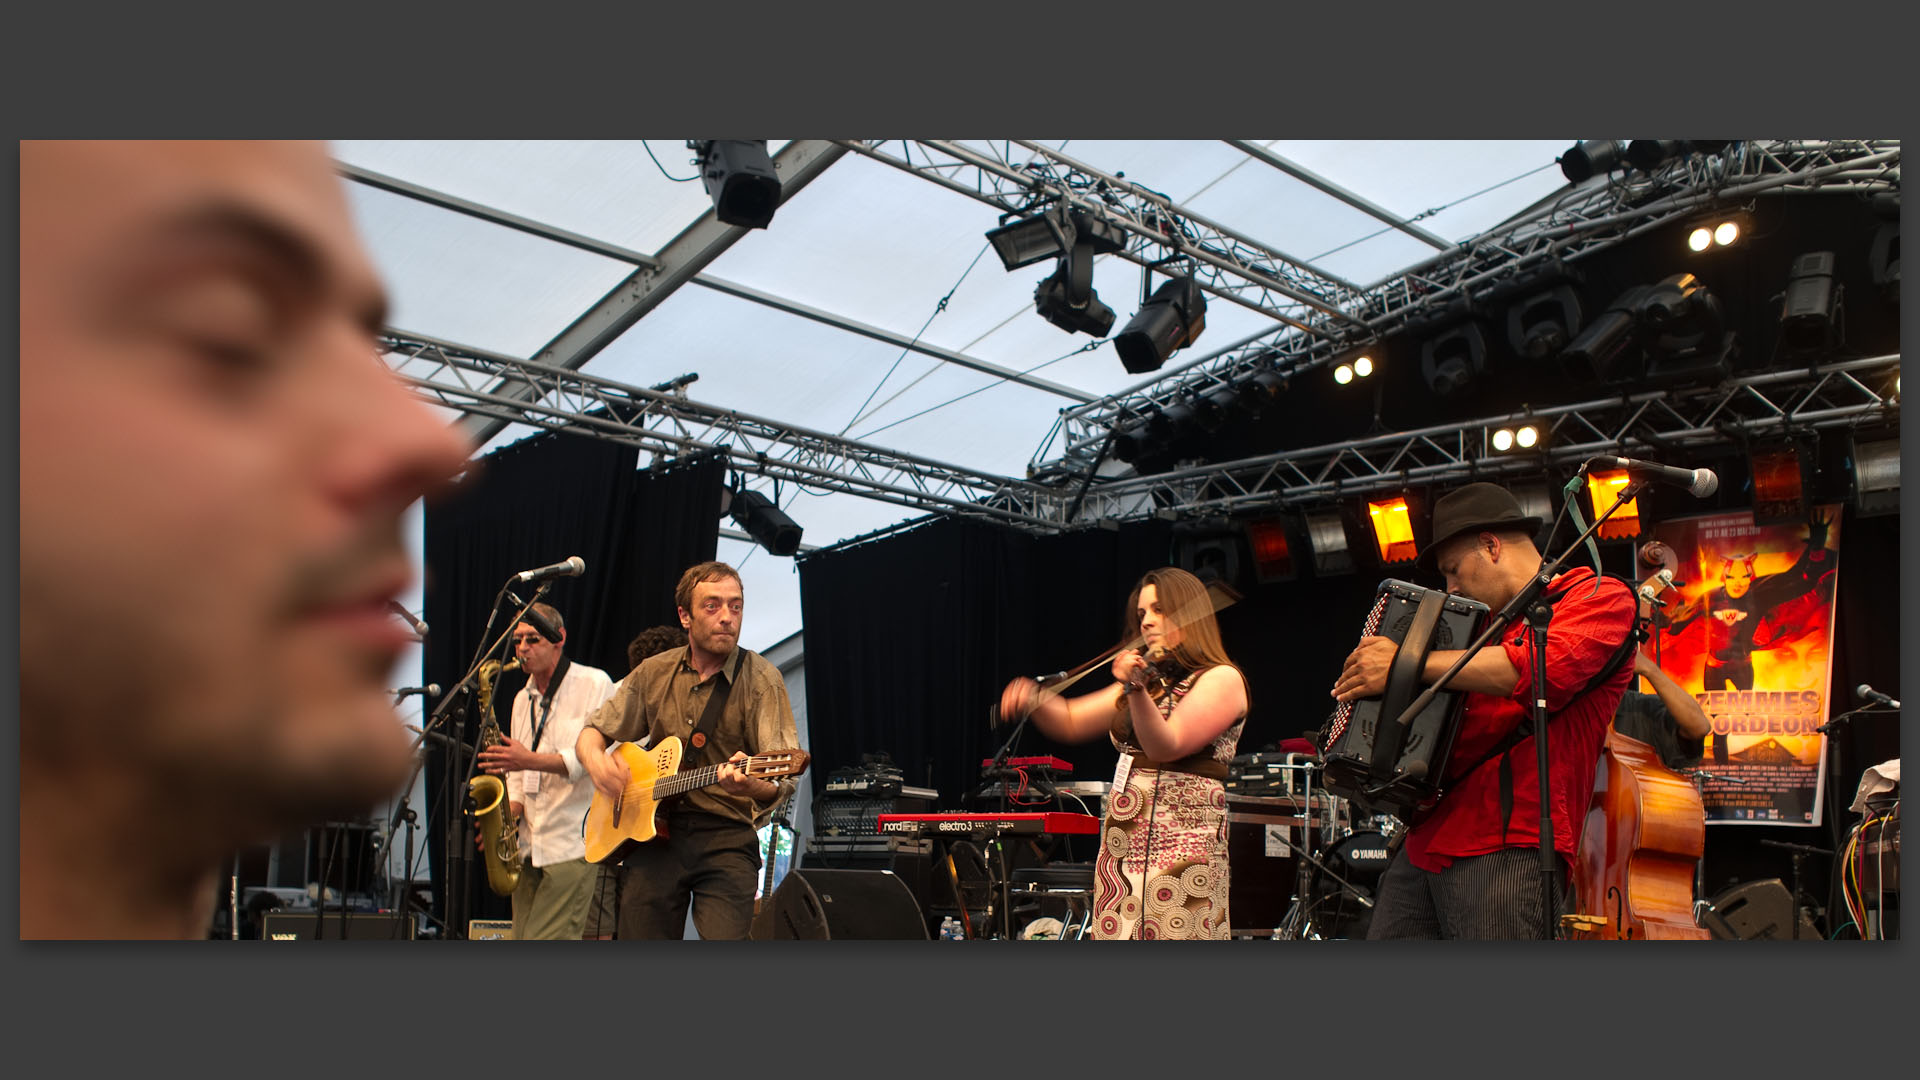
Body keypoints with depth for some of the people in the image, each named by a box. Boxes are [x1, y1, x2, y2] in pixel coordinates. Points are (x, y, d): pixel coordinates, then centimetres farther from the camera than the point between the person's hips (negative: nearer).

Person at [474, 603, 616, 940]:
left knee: (544, 940, -13)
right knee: (522, 937, 6)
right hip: (528, 846, 7)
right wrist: (509, 811, 3)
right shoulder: (522, 700, 19)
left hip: (573, 844, -7)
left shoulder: (595, 684, -3)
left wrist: (531, 760, -22)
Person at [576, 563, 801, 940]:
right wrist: (595, 759, -6)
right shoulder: (653, 673, 8)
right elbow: (594, 731, 17)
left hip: (726, 837, -3)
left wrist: (751, 784, -37)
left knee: (725, 938, -18)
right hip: (652, 830, 4)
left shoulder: (760, 678, -6)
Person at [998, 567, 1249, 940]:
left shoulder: (1222, 679, -3)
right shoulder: (1149, 679, 20)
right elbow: (1072, 722, 18)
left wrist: (1136, 690, -31)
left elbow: (1166, 746, -17)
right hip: (1121, 845, 7)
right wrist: (1034, 698, -1)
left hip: (1182, 843, -7)